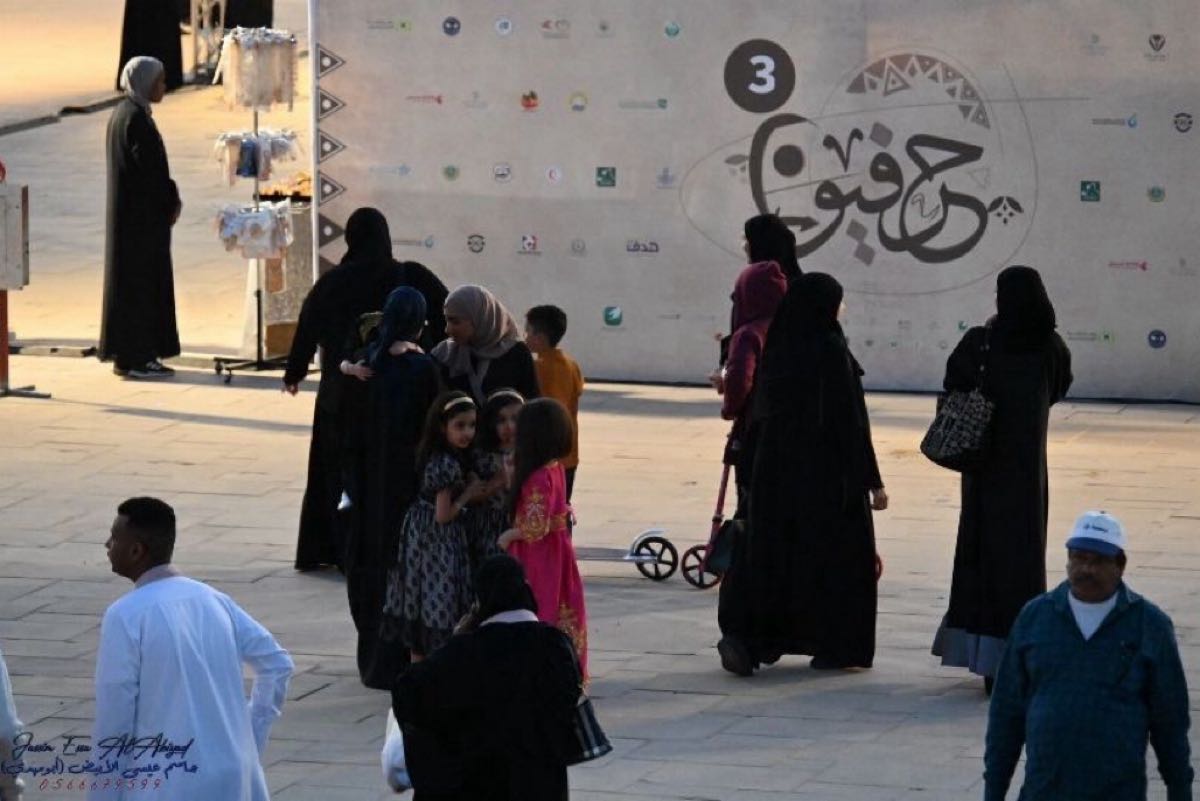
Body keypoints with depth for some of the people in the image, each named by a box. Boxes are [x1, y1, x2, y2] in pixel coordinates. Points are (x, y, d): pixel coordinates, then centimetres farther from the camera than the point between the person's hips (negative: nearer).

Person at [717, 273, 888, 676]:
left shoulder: (777, 352, 4)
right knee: (837, 552, 7)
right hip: (828, 473, -5)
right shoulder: (831, 350, -14)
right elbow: (851, 420, -14)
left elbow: (761, 410, 10)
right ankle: (835, 646, 12)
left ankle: (742, 635, -6)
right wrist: (872, 481, -10)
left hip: (776, 471, 6)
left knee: (769, 552, 8)